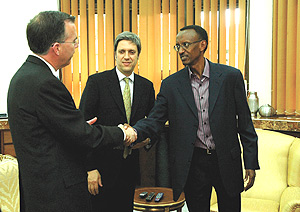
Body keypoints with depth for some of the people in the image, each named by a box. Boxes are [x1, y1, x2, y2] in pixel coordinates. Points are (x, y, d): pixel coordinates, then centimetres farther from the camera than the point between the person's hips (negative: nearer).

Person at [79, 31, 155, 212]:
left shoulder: (147, 86, 7)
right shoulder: (96, 82, -6)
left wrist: (148, 137, -7)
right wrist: (89, 168, -14)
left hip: (131, 168, 4)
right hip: (102, 167, -3)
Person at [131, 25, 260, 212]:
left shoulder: (231, 76, -4)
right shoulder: (171, 84, -1)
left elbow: (245, 123, -1)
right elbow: (154, 121, -5)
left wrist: (251, 163, -3)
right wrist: (133, 132, -26)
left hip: (226, 161, 0)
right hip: (193, 164, 1)